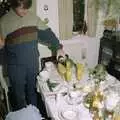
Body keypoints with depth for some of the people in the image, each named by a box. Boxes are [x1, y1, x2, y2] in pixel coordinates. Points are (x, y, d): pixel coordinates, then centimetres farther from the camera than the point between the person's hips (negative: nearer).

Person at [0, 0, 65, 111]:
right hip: (16, 66, -3)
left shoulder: (33, 17, -3)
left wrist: (58, 47, 2)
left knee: (33, 90, 21)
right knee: (19, 94, 12)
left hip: (33, 63, 3)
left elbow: (47, 33, 4)